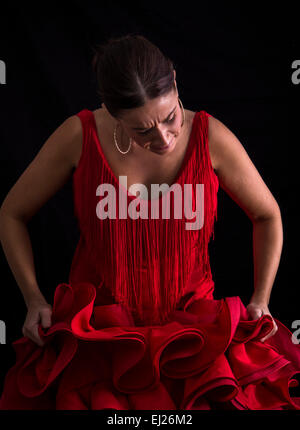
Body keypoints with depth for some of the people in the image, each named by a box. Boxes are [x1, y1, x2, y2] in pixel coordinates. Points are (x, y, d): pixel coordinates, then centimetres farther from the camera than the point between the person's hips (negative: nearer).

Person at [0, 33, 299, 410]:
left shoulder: (210, 136, -9)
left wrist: (260, 300, -1)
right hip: (97, 329, -1)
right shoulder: (79, 136, -11)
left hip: (193, 330, 1)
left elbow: (267, 215, 8)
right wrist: (34, 299, -5)